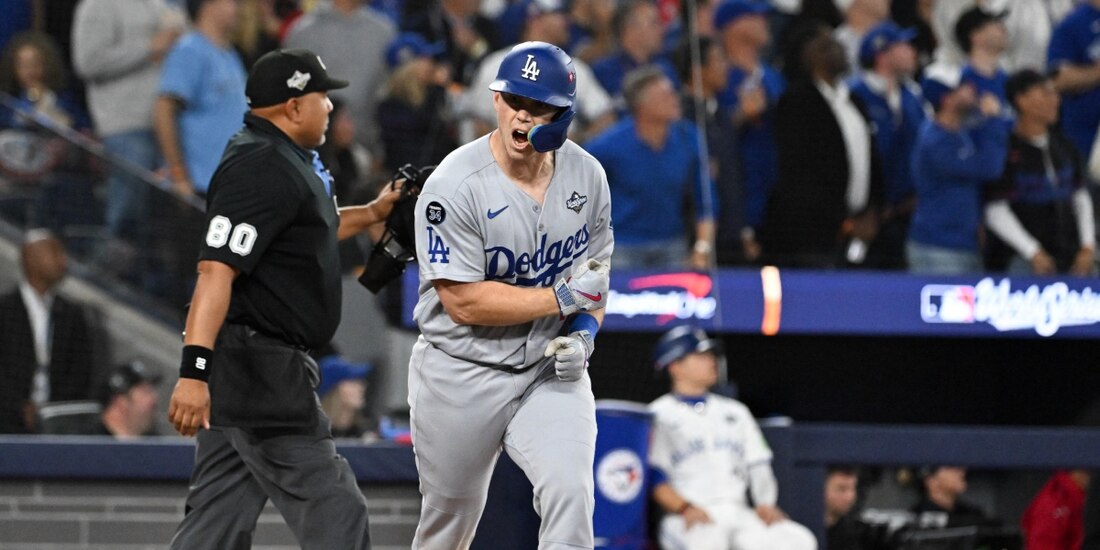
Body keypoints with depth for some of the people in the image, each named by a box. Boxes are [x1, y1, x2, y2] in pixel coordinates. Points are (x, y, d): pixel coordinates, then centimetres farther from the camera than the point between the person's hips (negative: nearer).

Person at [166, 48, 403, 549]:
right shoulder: (260, 169, -17)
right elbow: (216, 270, -26)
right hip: (259, 366, -11)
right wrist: (194, 369, -34)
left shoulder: (285, 159, 16)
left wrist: (372, 213, 27)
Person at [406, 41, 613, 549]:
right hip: (461, 374, -3)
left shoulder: (587, 177, -2)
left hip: (551, 372, 3)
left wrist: (583, 332, -8)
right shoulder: (454, 187, -18)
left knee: (570, 494, -20)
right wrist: (560, 298, -23)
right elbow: (464, 302, -20)